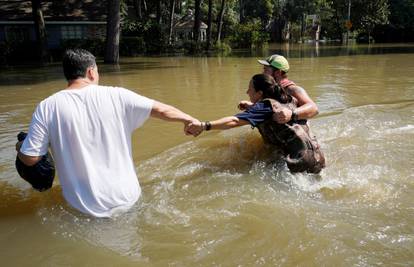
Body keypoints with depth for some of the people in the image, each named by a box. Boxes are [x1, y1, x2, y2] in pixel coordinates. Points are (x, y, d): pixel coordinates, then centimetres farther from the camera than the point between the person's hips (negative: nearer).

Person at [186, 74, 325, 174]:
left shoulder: (266, 106, -11)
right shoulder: (288, 100, 12)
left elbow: (235, 121, -23)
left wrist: (204, 125, -32)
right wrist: (250, 106, 28)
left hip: (301, 163, -9)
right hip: (318, 158, 9)